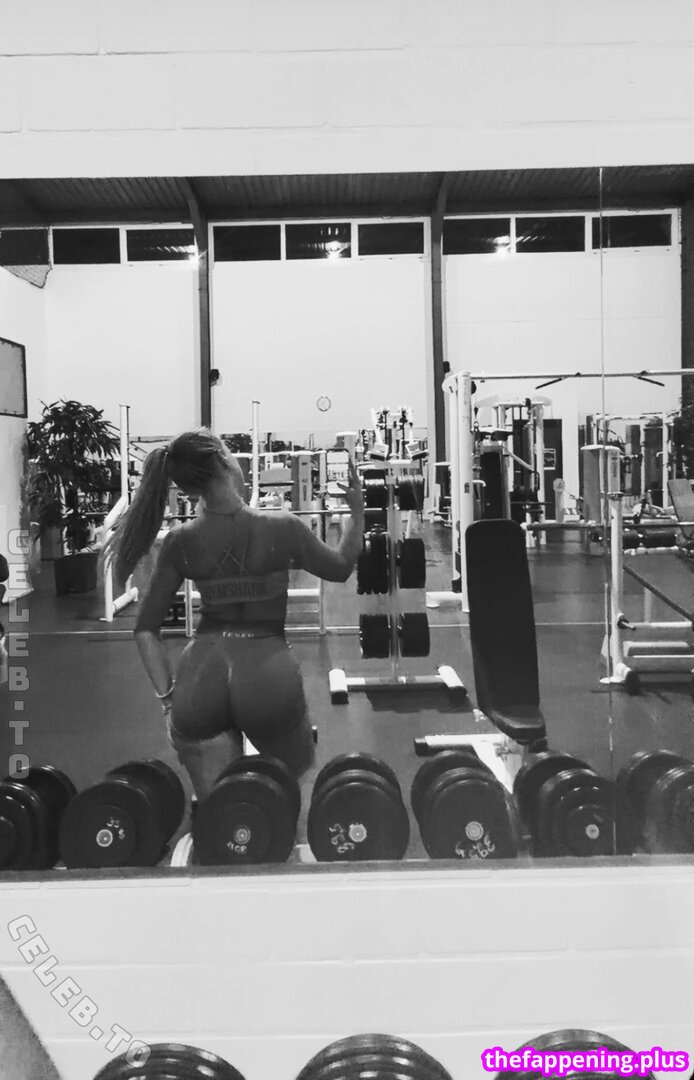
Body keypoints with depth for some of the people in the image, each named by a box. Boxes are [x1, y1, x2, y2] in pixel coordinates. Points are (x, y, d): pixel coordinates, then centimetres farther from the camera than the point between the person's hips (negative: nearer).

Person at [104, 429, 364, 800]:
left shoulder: (180, 542, 3)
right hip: (266, 669, -2)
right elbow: (340, 567, 14)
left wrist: (167, 697, 11)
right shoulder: (281, 527, -4)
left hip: (201, 671, 2)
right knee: (293, 773, 29)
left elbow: (146, 629, 7)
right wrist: (357, 511, 25)